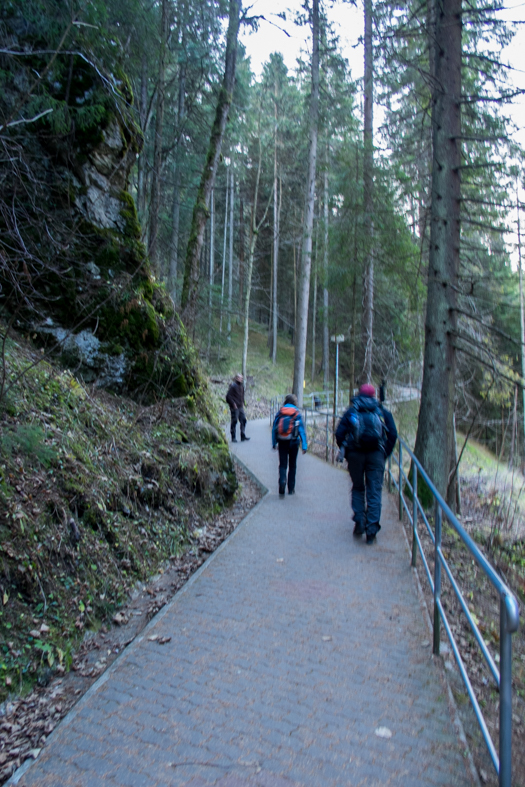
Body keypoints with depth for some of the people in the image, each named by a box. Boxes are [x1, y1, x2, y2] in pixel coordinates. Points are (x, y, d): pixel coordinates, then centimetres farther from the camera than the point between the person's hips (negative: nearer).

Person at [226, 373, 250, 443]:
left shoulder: (241, 386, 13)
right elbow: (228, 396, -15)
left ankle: (243, 436, 13)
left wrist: (242, 403, 16)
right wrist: (233, 403, -16)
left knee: (243, 420, 6)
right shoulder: (233, 386, -11)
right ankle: (233, 437, 4)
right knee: (234, 421, -3)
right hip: (235, 407, -8)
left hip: (240, 407, 8)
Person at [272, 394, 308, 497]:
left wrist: (274, 443, 9)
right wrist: (304, 445, -7)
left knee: (282, 465, 4)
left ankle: (282, 481, -25)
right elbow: (302, 430, -7)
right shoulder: (297, 413, -4)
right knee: (292, 465, 14)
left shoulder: (279, 412, 1)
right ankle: (291, 489, 20)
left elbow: (274, 428, 2)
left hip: (282, 442, 1)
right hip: (293, 442, -1)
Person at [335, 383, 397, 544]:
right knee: (374, 491, 3)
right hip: (376, 455, 0)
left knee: (358, 488, 17)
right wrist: (385, 454, 6)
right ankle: (372, 530, 1)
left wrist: (346, 452, 8)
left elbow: (339, 434, 0)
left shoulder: (351, 411, 9)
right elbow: (393, 434, 0)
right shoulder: (383, 412, 10)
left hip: (355, 454, 0)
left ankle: (359, 521, 8)